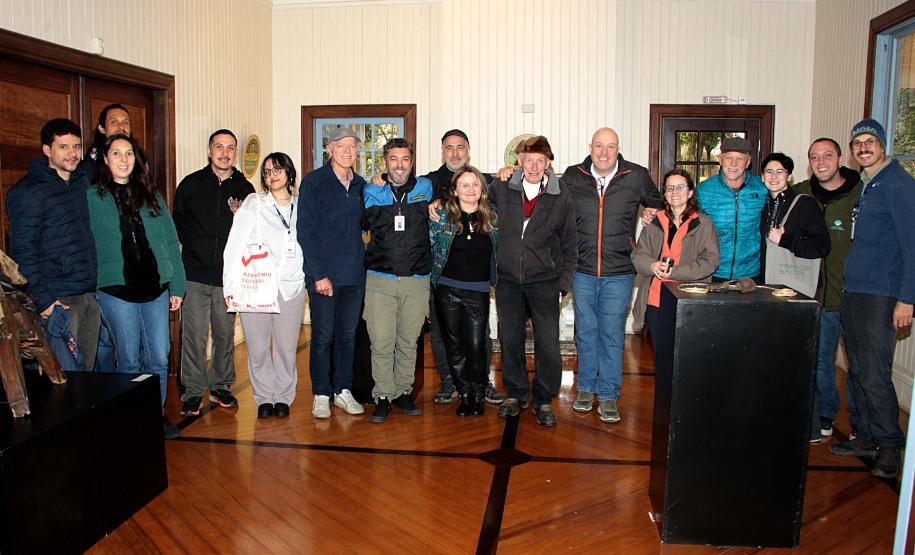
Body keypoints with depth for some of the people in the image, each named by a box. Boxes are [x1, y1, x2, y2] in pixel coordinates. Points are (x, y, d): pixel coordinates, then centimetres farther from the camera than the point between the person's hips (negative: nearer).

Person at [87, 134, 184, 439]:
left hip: (156, 288, 3)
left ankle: (156, 416, 21)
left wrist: (177, 286, 7)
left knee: (159, 359, 5)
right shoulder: (93, 196, 3)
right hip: (116, 290, -3)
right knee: (129, 360, 4)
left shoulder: (151, 195, 12)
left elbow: (170, 241, 11)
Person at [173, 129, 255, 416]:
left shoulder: (245, 188, 8)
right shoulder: (191, 184, 6)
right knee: (194, 335, -3)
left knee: (225, 334, 9)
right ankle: (193, 390, 9)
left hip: (229, 276, 1)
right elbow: (177, 222, 12)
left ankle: (221, 385, 24)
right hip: (196, 274, -1)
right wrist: (194, 247, 4)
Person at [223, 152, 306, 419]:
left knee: (286, 347, 4)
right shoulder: (254, 203, 3)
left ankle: (283, 397, 21)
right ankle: (264, 397, 21)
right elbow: (234, 245, -1)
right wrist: (230, 284, -7)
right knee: (257, 348, 4)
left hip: (291, 287, 1)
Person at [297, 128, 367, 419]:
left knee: (348, 335, 12)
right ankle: (320, 395, 17)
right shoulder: (313, 182, -5)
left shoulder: (360, 185, 11)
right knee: (322, 336, 4)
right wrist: (318, 274, -14)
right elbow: (305, 231, -10)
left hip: (354, 275, 5)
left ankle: (343, 391, 24)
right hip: (324, 275, -5)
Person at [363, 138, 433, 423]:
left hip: (416, 281, 1)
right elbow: (361, 224, 19)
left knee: (408, 342, 8)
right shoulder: (372, 192, 7)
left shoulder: (426, 188, 7)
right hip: (380, 280, 0)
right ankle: (383, 396, 10)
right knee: (381, 343, -3)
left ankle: (403, 392, 22)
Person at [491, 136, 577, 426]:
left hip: (544, 282, -2)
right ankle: (516, 394, 28)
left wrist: (564, 283, -1)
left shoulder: (561, 197, -1)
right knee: (510, 340, 10)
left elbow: (569, 245, 3)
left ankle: (544, 400, 15)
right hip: (508, 280, 2)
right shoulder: (502, 188, 1)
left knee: (548, 345, -3)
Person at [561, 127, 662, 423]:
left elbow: (657, 206, 16)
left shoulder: (637, 177, -1)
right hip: (582, 271, 1)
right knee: (586, 332, 11)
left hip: (619, 273, -1)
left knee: (612, 335, 3)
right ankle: (586, 388, 27)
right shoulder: (572, 177, 0)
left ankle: (608, 395, 16)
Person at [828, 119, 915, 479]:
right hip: (852, 291, 8)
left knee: (874, 373, -6)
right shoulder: (861, 185, 16)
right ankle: (867, 437, 23)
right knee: (858, 370, 12)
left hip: (881, 295, -8)